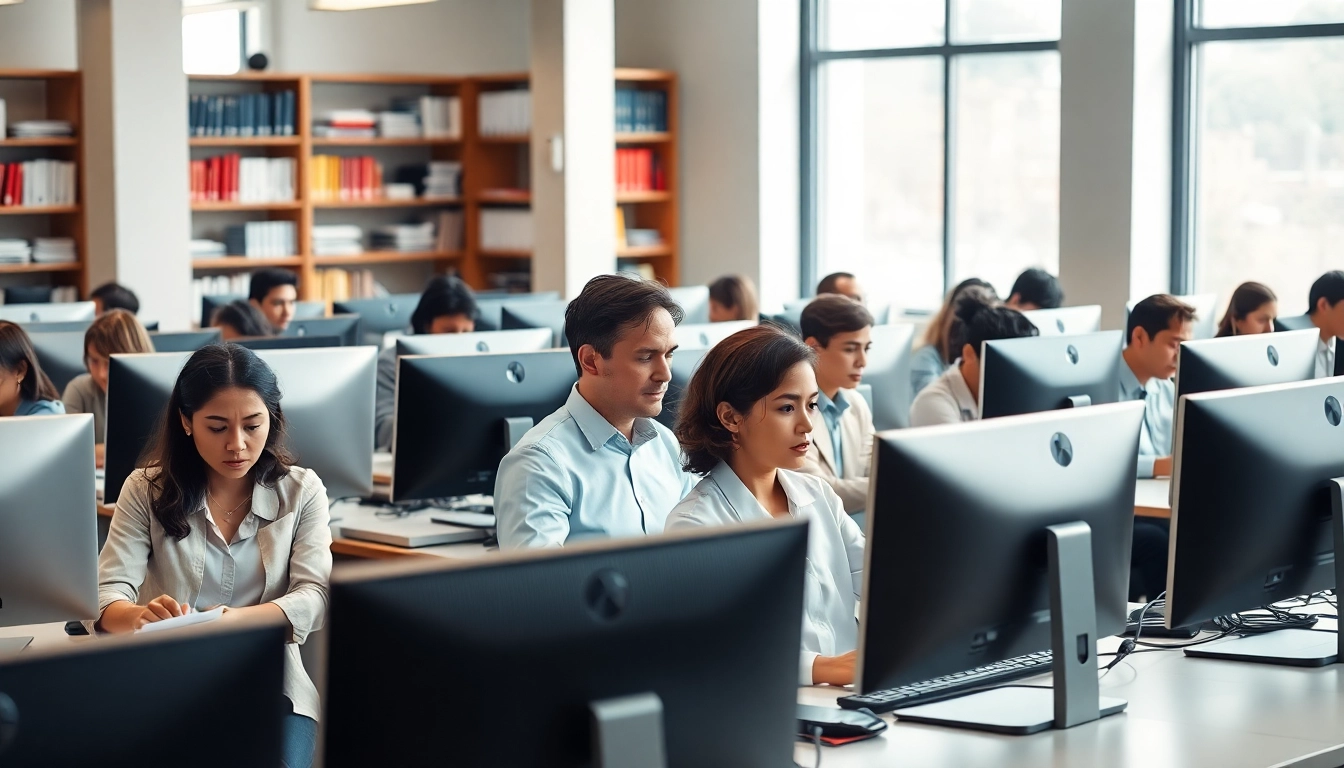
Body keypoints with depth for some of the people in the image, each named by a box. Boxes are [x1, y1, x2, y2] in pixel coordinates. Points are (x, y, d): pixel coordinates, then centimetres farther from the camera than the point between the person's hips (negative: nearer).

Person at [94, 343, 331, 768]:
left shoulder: (301, 490, 6)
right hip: (168, 684, 0)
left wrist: (235, 620, -27)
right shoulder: (147, 490, 4)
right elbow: (107, 594, -5)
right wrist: (140, 616, -31)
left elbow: (313, 597, -5)